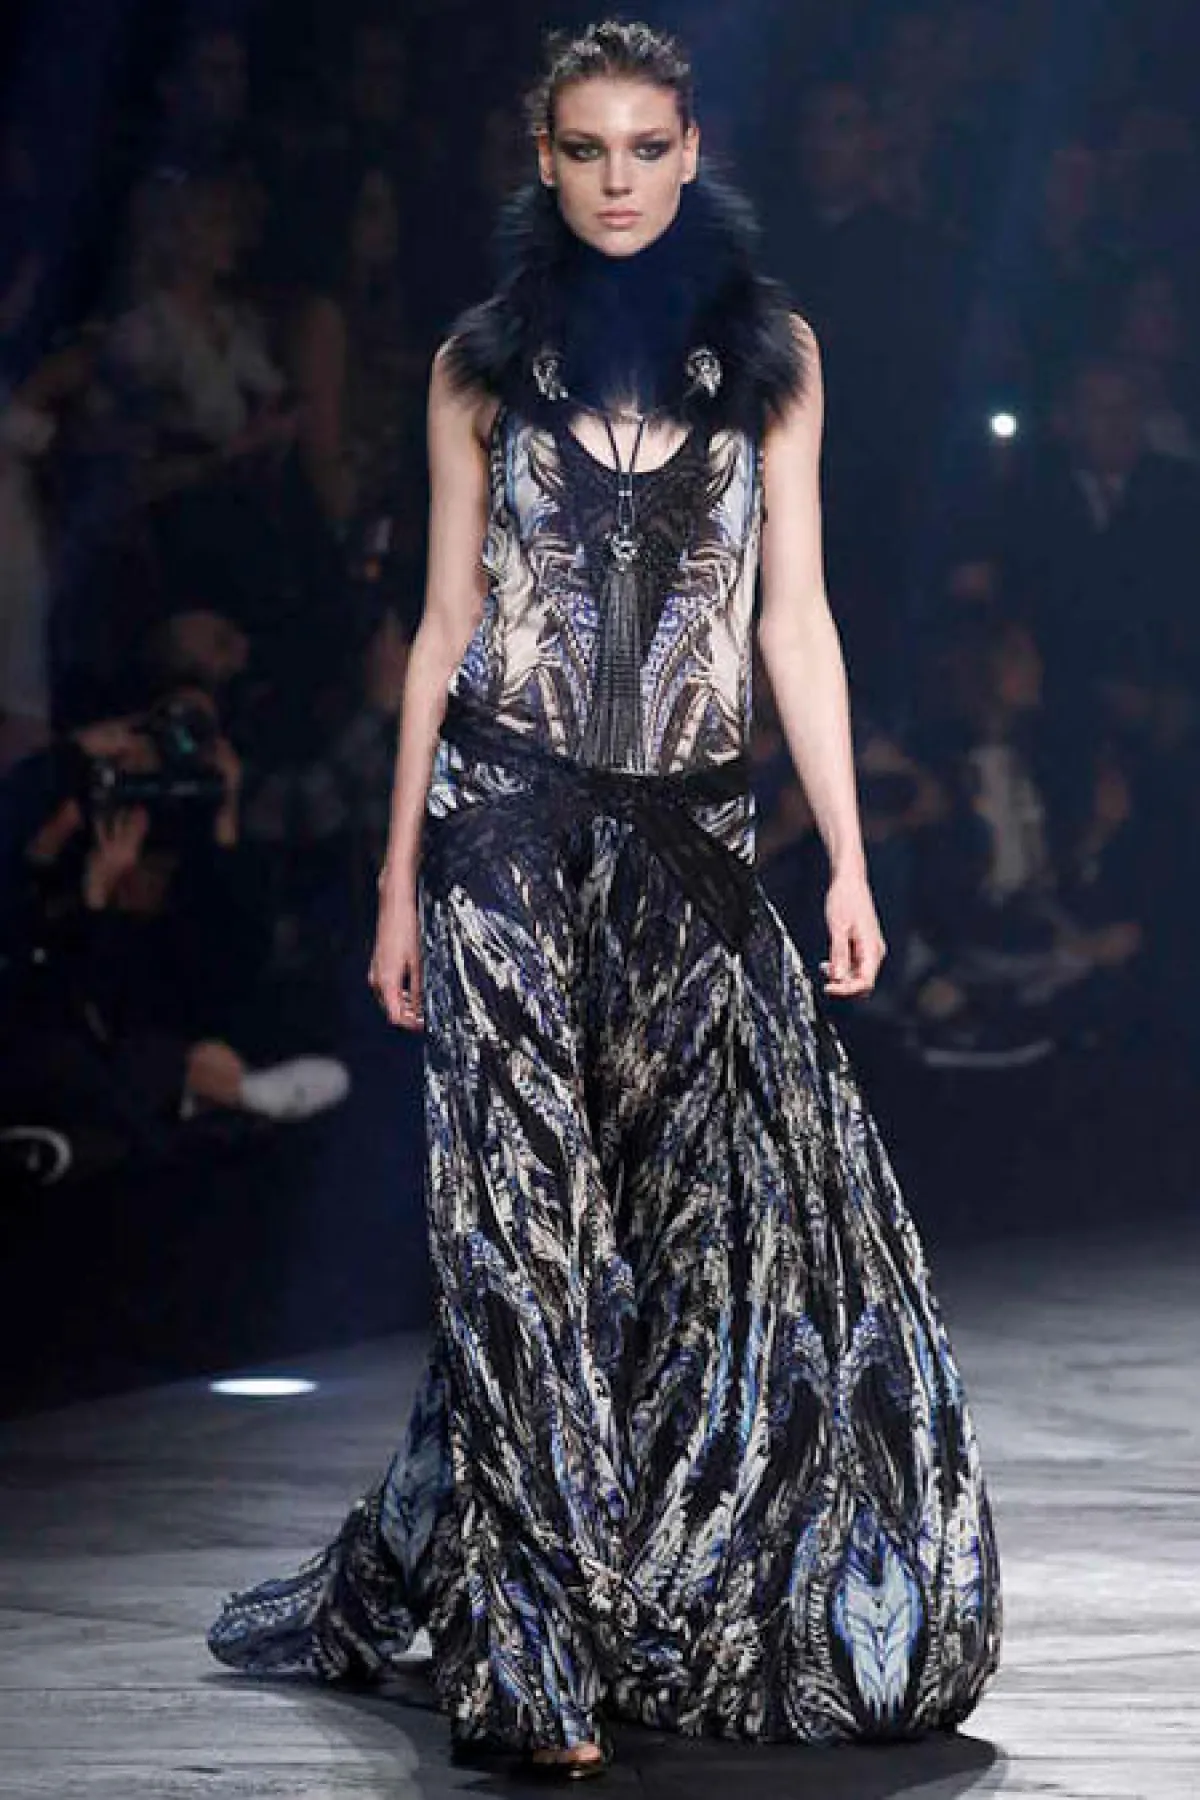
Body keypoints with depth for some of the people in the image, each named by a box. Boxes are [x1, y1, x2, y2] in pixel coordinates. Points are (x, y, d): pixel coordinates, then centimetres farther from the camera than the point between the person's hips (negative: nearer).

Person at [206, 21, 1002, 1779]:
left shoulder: (770, 353, 9)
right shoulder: (484, 365, 8)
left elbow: (795, 612, 7)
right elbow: (448, 623, 9)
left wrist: (848, 857, -1)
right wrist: (402, 876, 6)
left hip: (691, 838, 1)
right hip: (508, 825, -1)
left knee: (746, 1206, -3)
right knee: (526, 1229, -7)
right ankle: (539, 1657, -6)